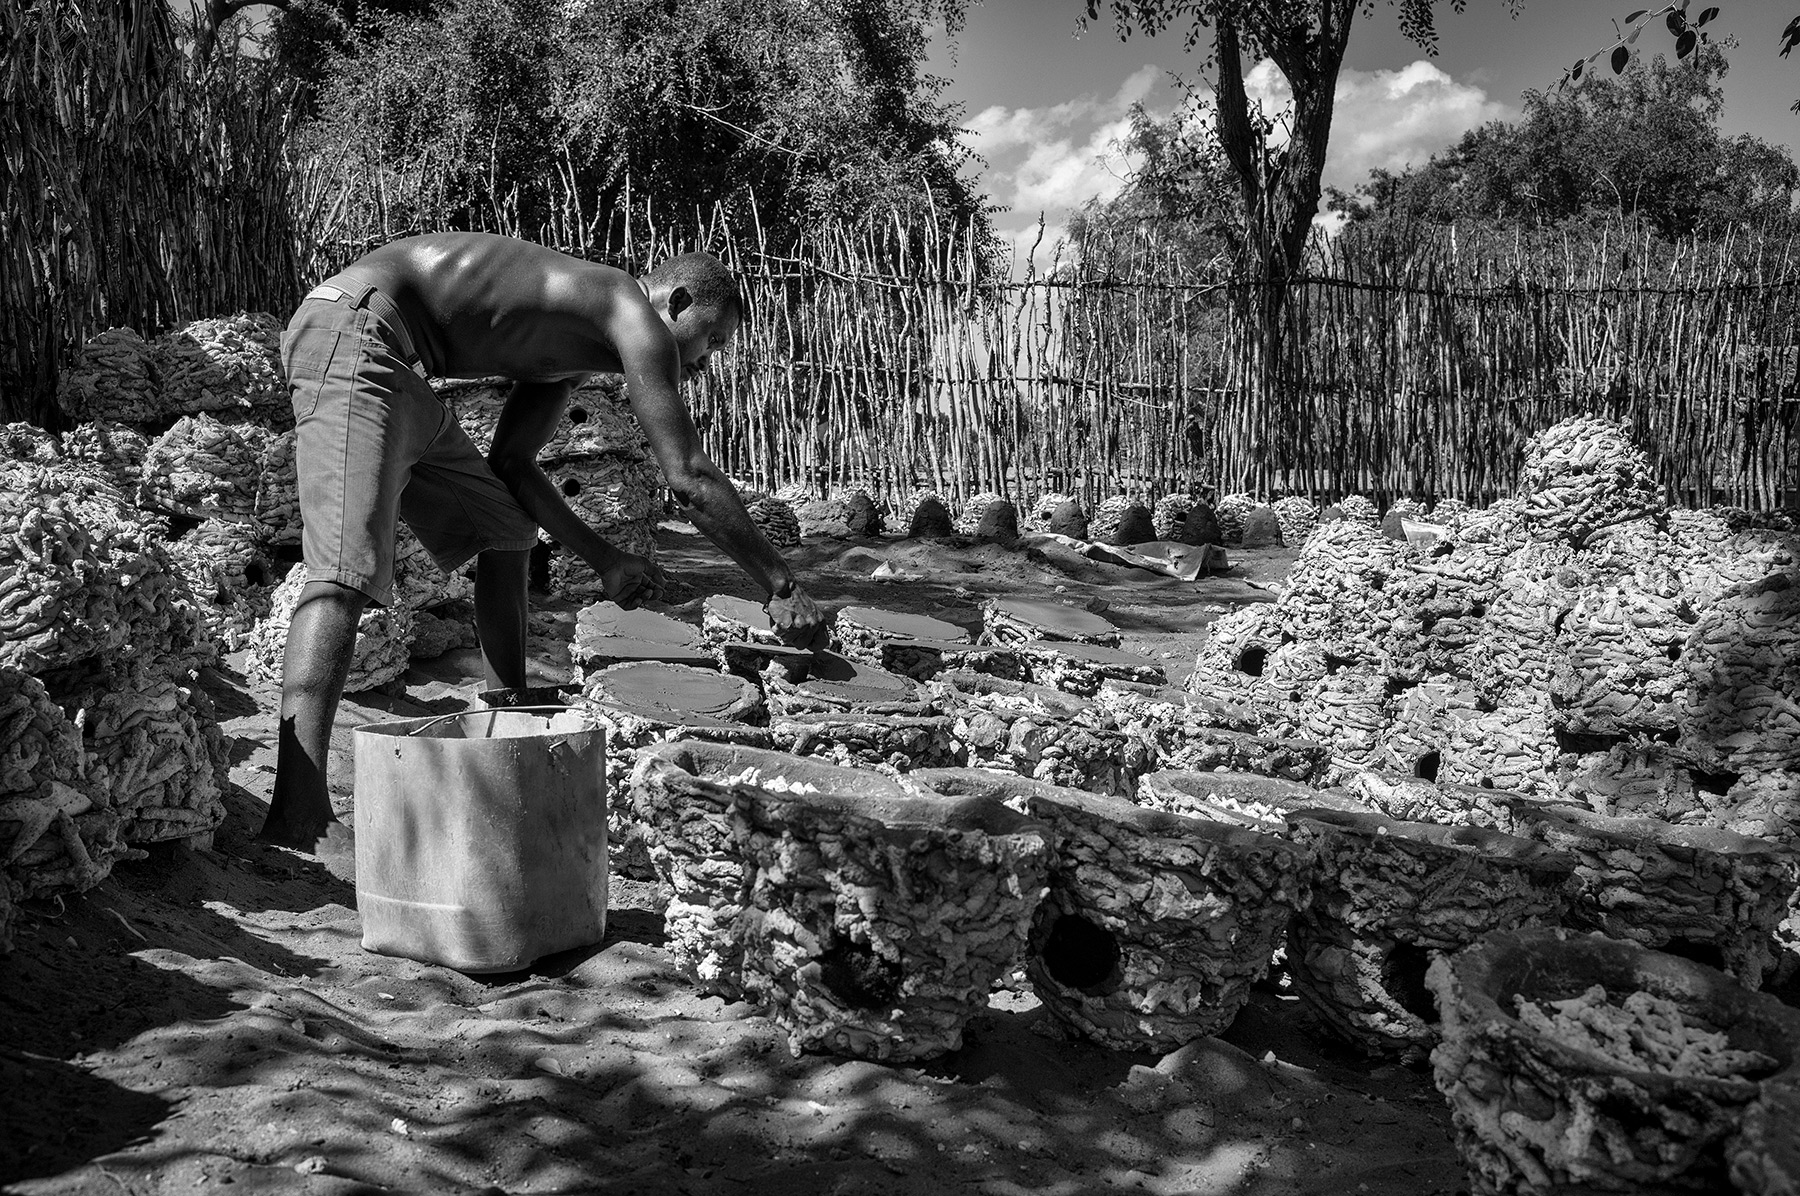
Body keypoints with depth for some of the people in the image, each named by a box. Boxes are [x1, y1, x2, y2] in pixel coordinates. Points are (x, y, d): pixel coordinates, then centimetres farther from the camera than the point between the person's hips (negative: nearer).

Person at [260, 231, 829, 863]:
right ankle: (299, 813, -30)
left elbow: (510, 462, 22)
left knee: (507, 530, 16)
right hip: (353, 331, -11)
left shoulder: (574, 348, 21)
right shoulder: (635, 312, -7)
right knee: (350, 569, -22)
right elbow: (690, 479, -13)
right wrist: (783, 588, -7)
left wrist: (604, 560, 17)